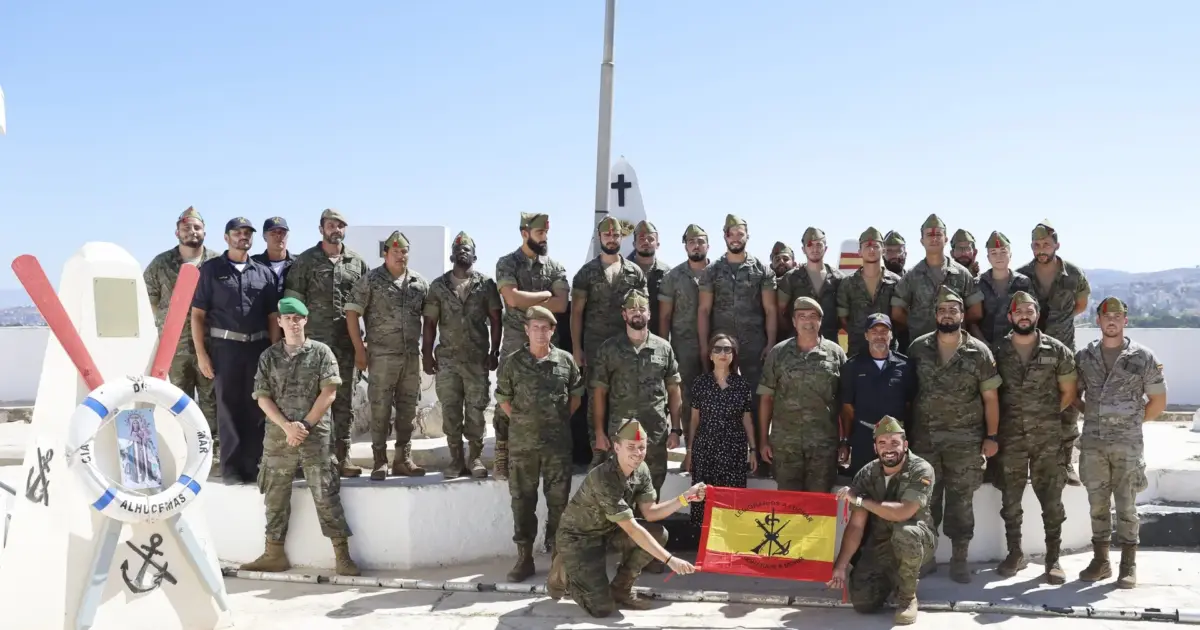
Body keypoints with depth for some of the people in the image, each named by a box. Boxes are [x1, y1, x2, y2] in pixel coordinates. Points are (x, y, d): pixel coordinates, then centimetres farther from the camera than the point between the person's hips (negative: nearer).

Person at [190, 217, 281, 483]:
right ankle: (231, 466, 7)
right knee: (228, 407, 1)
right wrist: (201, 353, -8)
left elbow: (273, 316, 10)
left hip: (258, 346, 3)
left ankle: (253, 465, 14)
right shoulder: (211, 269, 3)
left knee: (256, 407, 5)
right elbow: (197, 314, -1)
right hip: (224, 346, -3)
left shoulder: (264, 272, 11)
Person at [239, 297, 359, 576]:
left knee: (326, 495, -6)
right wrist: (287, 426, -10)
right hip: (278, 435, 3)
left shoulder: (321, 352, 3)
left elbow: (328, 393, -3)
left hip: (315, 435, -3)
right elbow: (262, 397, 3)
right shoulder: (269, 356, 9)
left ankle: (342, 556, -4)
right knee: (275, 496, 7)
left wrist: (305, 425, -10)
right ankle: (274, 554, 16)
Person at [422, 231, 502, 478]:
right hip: (447, 358, 2)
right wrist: (427, 353, 1)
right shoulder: (438, 285, 7)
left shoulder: (486, 284, 3)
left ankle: (475, 457, 9)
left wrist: (494, 352, -3)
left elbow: (495, 320, 3)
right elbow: (430, 322, 7)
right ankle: (456, 459, 10)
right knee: (450, 410, 3)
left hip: (477, 358, -1)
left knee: (476, 409, 0)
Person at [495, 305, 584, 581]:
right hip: (522, 443, 0)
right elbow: (503, 399, 9)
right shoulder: (512, 362, -1)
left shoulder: (566, 361, 1)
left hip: (558, 442, 0)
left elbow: (576, 395, 13)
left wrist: (561, 420, 8)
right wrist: (522, 422, 5)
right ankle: (524, 557, 15)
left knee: (558, 499, 5)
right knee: (522, 500, 6)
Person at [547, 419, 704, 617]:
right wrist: (669, 560, -32)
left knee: (658, 534, -14)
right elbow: (632, 529, -32)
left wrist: (685, 498, -18)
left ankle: (620, 589, 4)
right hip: (578, 537, -8)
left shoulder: (641, 470, -7)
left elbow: (649, 513, -5)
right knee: (603, 608, -18)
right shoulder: (604, 478, -33)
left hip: (607, 531, 8)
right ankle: (562, 574, 10)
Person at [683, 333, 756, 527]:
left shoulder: (742, 385, 5)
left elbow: (747, 420, 10)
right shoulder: (701, 383, 4)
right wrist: (689, 450, 5)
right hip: (704, 448, 0)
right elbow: (694, 419, 7)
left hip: (734, 449, 0)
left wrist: (752, 450, 6)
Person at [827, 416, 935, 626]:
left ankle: (907, 596, -13)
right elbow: (856, 525, -8)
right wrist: (840, 566, -17)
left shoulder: (921, 470, -19)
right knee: (862, 602, -15)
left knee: (904, 532, -38)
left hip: (916, 541, -3)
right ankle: (891, 577, 21)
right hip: (879, 545, 4)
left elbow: (903, 512, -32)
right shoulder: (866, 475, -6)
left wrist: (859, 500, -23)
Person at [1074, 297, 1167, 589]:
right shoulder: (1084, 357, 5)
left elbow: (1158, 401, 4)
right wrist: (1095, 416, 6)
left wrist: (1132, 422, 4)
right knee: (1098, 504, 9)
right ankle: (1100, 560, 19)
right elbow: (1074, 395, 15)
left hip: (1128, 443, -2)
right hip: (1092, 443, 3)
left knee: (1126, 505, 1)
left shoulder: (1144, 357, -2)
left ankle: (1129, 565, 11)